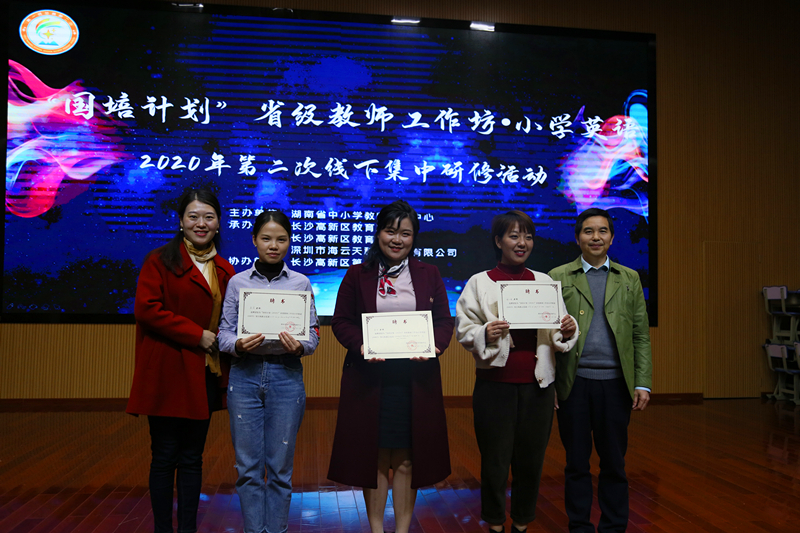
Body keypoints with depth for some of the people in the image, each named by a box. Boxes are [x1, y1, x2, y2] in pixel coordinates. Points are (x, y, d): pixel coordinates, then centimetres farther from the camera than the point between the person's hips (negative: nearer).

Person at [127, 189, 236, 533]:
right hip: (167, 374, -4)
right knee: (164, 457, 4)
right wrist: (197, 335, -16)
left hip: (205, 375, 4)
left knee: (192, 458, 12)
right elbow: (147, 309, -14)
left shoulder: (225, 271, 12)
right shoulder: (160, 261, -2)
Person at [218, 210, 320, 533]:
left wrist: (300, 346, -17)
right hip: (245, 375, 0)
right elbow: (224, 332, 4)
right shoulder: (238, 282, 5)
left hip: (286, 376, 0)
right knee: (248, 466, 4)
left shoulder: (300, 283, 5)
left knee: (280, 465, 5)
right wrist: (238, 345, -17)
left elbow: (313, 334, 3)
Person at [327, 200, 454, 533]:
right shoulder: (357, 275, 5)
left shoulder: (429, 275, 9)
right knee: (374, 456, 7)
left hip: (416, 379, 1)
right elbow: (341, 321, 3)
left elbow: (445, 321, 8)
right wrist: (360, 345, -16)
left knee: (406, 459, 6)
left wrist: (434, 345, -13)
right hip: (368, 379, -1)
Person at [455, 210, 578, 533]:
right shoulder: (480, 282, 1)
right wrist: (485, 334, -21)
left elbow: (557, 335, 10)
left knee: (531, 461, 10)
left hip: (538, 385, 3)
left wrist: (567, 332, -11)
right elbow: (464, 330, -2)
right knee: (495, 461, 6)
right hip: (496, 385, -2)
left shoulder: (545, 282, 10)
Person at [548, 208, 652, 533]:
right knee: (577, 463, 9)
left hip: (615, 383, 2)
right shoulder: (558, 278, 3)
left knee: (614, 463, 10)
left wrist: (642, 383, 1)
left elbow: (641, 336, 8)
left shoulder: (629, 279, 10)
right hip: (574, 383, -1)